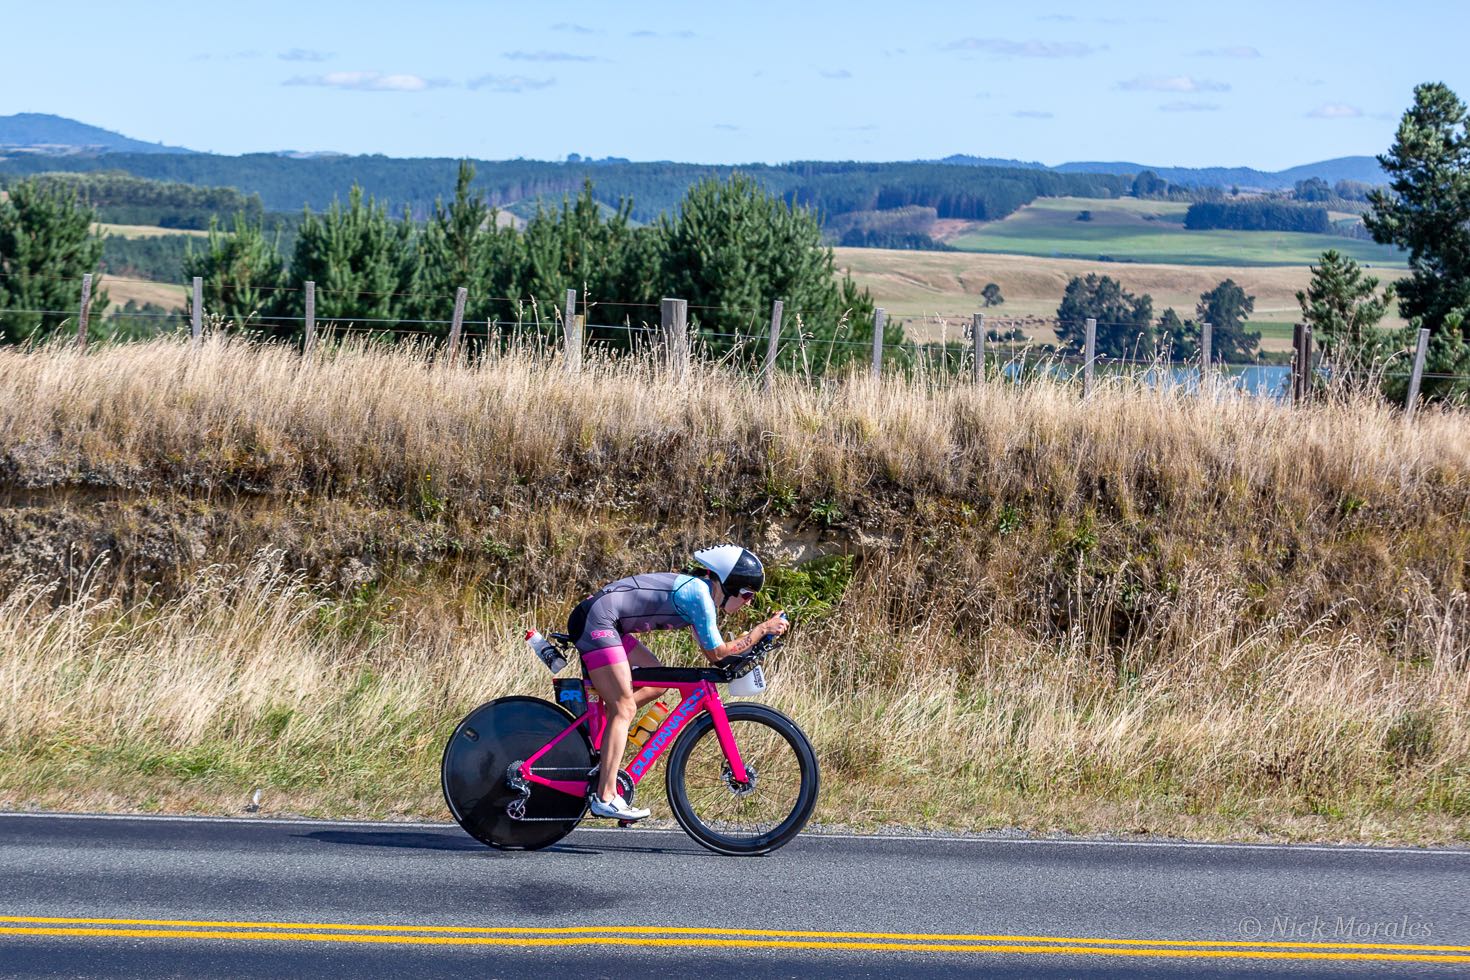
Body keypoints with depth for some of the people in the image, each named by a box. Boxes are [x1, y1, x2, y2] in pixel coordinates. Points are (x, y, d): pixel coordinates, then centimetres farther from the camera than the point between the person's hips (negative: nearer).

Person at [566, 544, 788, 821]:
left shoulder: (697, 590, 16)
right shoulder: (699, 593, -13)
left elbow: (712, 653, 20)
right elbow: (717, 651, -11)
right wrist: (763, 629, -6)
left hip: (605, 622, 10)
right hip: (596, 619, -10)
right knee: (624, 709, -9)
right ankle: (605, 797, -12)